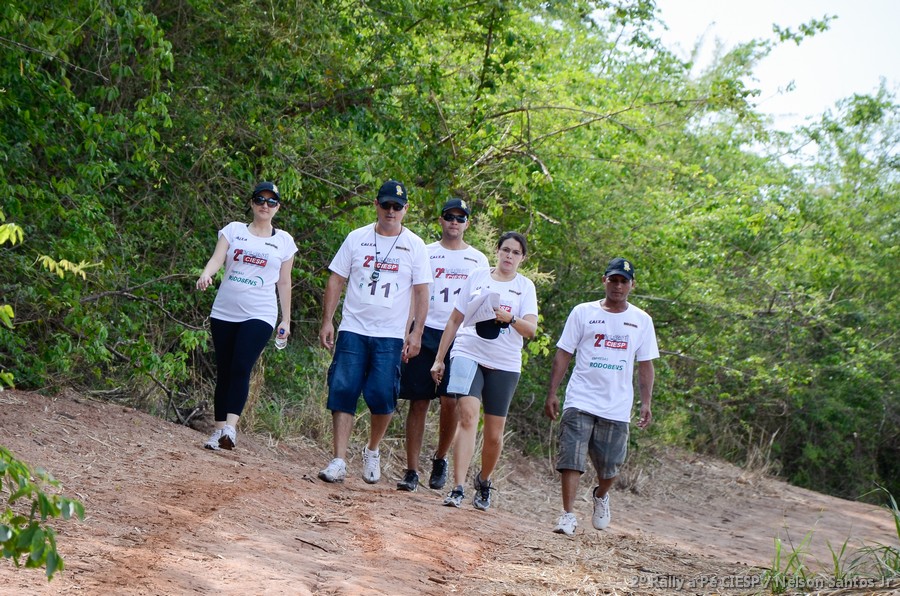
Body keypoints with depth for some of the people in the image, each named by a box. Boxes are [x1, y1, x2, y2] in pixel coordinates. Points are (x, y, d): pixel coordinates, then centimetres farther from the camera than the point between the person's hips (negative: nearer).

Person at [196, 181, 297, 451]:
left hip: (259, 315, -2)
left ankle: (230, 427, -25)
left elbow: (284, 282, 12)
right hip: (224, 313, 2)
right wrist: (205, 276, -28)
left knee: (241, 368, -18)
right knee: (224, 371, 5)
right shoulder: (233, 230, 7)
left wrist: (286, 320, 9)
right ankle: (219, 429, 10)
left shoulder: (284, 241, 8)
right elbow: (217, 259, -6)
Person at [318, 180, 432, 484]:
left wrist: (416, 333, -4)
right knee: (343, 392, -7)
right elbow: (336, 280, 9)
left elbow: (421, 292, 5)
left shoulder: (414, 246, 5)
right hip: (353, 330, 1)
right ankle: (339, 461, -6)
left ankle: (372, 451, 17)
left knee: (382, 396, -8)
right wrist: (327, 321, 1)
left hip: (391, 335, -1)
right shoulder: (357, 238, 7)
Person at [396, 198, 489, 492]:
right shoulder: (425, 253, 10)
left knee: (450, 401, -11)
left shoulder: (478, 260, 12)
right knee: (419, 402, -1)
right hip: (425, 332, 0)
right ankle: (411, 471, 3)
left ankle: (440, 459, 13)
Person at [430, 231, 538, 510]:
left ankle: (484, 481, 31)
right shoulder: (477, 277, 10)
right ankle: (458, 488, -25)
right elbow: (454, 320, 16)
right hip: (468, 354, 0)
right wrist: (439, 358, 12)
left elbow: (531, 329, -7)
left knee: (494, 434, 3)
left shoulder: (525, 287, 7)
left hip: (504, 364, 1)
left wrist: (510, 319, -27)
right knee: (468, 414, -21)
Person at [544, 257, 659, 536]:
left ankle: (601, 497, 37)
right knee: (572, 458, -11)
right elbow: (563, 354, 5)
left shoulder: (641, 320, 8)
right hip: (580, 401, -1)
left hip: (617, 407, 1)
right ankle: (568, 515, -7)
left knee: (609, 466, 6)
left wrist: (646, 403, 2)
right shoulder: (583, 313, 4)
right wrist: (552, 393, -1)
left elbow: (645, 365, 11)